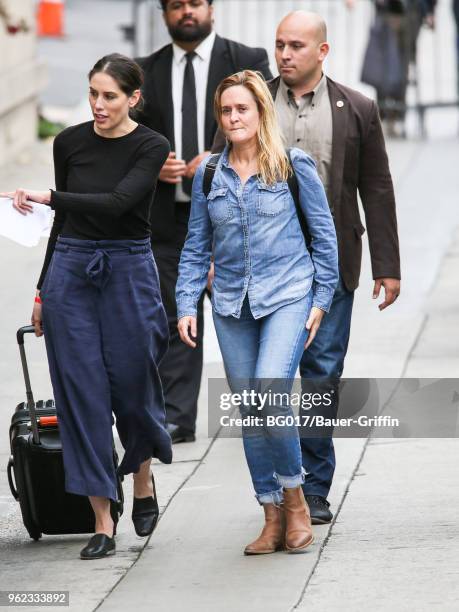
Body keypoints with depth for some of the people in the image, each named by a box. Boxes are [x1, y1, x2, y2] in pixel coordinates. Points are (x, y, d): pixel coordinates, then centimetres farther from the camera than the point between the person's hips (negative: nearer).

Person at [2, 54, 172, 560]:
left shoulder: (151, 148, -9)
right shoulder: (69, 142, 4)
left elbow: (116, 203, -24)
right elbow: (66, 218, 12)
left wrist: (47, 197, -29)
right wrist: (44, 290, 14)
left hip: (128, 272, -3)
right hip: (71, 271, 3)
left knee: (132, 385, 2)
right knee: (81, 392, -1)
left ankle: (143, 480, 35)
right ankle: (102, 525, 3)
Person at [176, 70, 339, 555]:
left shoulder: (294, 165, -1)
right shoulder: (208, 174, 8)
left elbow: (324, 233, 3)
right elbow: (196, 246, 12)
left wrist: (322, 298, 0)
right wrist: (186, 305, 3)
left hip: (287, 296, -4)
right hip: (232, 305, 4)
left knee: (272, 395, -22)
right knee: (249, 413, 4)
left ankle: (293, 494, -2)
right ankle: (273, 517, 12)